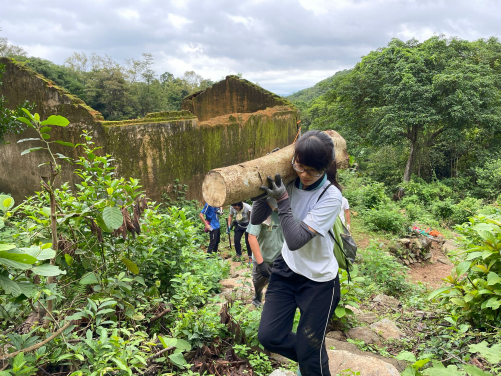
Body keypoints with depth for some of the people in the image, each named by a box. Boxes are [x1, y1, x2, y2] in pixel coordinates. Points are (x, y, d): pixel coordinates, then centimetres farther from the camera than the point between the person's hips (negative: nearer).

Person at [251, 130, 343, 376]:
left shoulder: (331, 196, -23)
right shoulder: (287, 181, -10)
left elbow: (296, 240, -28)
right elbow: (256, 219, -9)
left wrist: (282, 199, -31)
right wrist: (267, 186, -20)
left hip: (318, 281, -4)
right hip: (286, 269, 5)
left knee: (309, 352, 6)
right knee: (268, 336, 7)